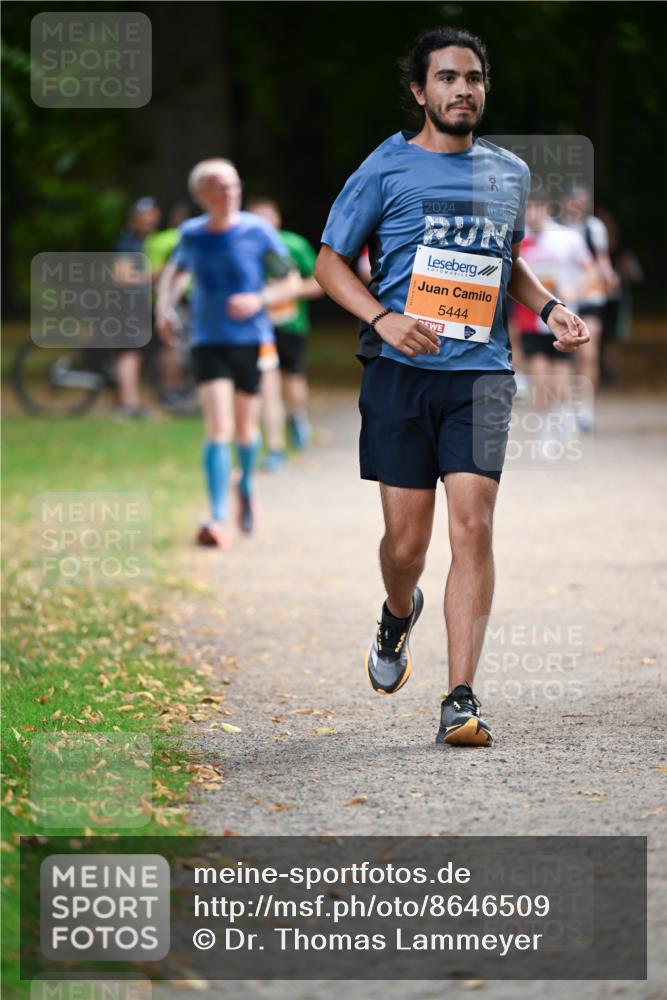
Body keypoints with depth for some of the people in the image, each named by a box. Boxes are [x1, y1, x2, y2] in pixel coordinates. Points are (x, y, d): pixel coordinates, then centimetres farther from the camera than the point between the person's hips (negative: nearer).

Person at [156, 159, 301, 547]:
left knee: (244, 428, 11)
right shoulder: (191, 234, 0)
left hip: (252, 340, 0)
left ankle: (246, 486, 44)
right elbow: (176, 271, 22)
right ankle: (219, 519, -16)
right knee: (218, 428, -14)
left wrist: (259, 300, -19)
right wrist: (165, 306, 4)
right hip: (209, 343, 0)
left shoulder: (258, 232, -7)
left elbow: (292, 283, -1)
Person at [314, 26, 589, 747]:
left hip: (481, 371, 2)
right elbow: (330, 263, 3)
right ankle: (399, 615, 38)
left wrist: (548, 307, 10)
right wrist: (382, 318, -14)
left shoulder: (511, 174, 14)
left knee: (473, 526, -13)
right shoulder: (387, 168, 2)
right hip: (401, 370, -2)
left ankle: (460, 701, -14)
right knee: (406, 541, 1)